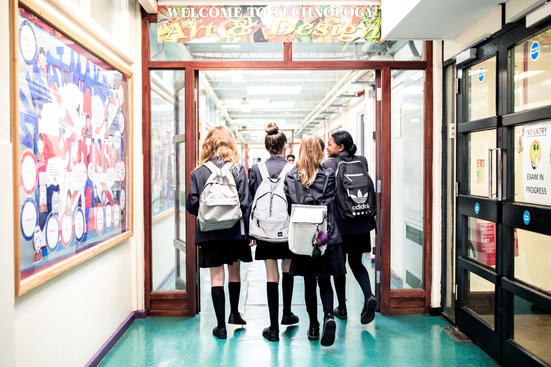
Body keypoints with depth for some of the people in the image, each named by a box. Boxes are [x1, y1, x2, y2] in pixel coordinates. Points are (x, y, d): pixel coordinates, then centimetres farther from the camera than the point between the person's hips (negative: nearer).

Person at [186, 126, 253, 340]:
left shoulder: (199, 172, -4)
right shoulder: (238, 169, -6)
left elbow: (192, 205, -4)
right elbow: (245, 203, -8)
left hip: (210, 233, 0)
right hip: (234, 231, 1)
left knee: (216, 277, 6)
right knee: (234, 272, 19)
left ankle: (221, 326, 11)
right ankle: (234, 314, 37)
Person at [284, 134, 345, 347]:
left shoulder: (290, 177, -2)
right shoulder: (328, 175, -5)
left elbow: (289, 208, -2)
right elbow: (328, 206, -7)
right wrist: (325, 232, 2)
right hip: (325, 236, -1)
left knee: (309, 283, 13)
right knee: (324, 281, 12)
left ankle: (313, 326, 19)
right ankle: (329, 316, -9)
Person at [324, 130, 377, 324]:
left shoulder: (328, 165, -10)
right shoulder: (362, 161, 2)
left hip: (338, 222, -4)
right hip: (360, 222, 4)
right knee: (356, 262, 17)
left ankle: (342, 307, 20)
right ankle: (369, 296, -4)